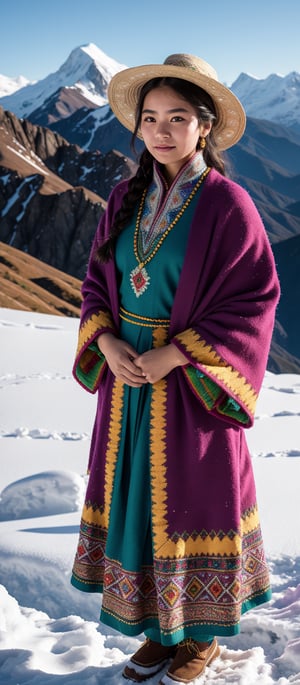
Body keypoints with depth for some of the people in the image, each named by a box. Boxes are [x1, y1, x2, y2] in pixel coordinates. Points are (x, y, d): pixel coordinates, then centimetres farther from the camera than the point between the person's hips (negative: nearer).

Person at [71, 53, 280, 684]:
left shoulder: (227, 204, -12)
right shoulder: (126, 199, 5)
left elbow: (254, 297, -13)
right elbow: (98, 278, 10)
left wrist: (175, 355, -19)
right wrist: (108, 343, -9)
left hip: (192, 382, -5)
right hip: (128, 374, 6)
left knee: (190, 500, 7)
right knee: (138, 497, 13)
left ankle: (202, 634, 29)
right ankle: (161, 628, 32)